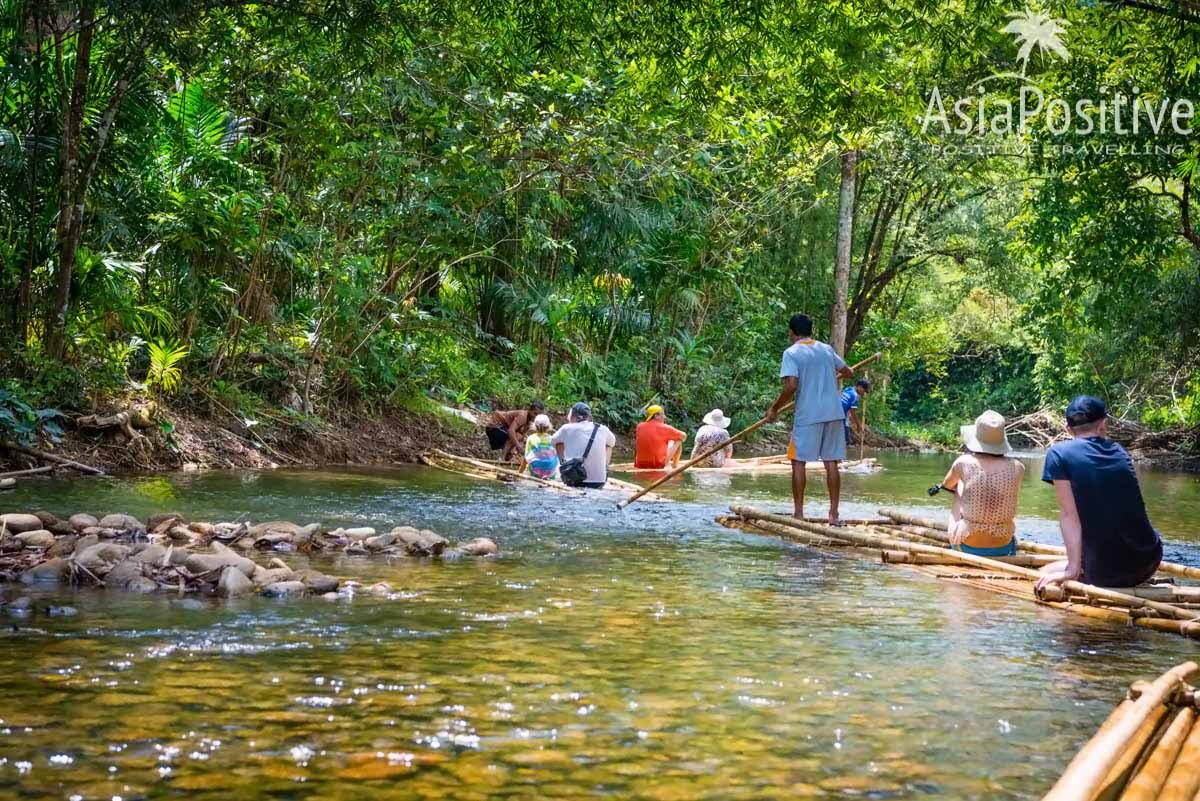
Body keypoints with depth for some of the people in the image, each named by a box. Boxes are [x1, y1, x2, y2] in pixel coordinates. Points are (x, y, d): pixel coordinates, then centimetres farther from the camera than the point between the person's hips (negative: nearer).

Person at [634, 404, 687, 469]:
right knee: (678, 441, 11)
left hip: (639, 466, 4)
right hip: (659, 466, -4)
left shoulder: (640, 427, 2)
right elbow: (683, 436, 6)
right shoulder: (664, 428, -8)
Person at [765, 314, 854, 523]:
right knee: (831, 462, 5)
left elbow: (791, 386, -16)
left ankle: (798, 512, 0)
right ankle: (834, 514, 5)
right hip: (833, 413, 5)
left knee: (799, 461, 2)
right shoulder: (826, 349, 12)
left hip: (807, 415, -5)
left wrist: (775, 408, -4)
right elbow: (848, 372, 24)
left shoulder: (792, 353, -5)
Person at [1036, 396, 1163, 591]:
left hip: (1106, 572, -4)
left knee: (1044, 576, 19)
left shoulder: (1059, 454, -6)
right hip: (1149, 562, 4)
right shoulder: (1119, 453, 9)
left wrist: (1073, 570, -10)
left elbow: (1069, 516, -11)